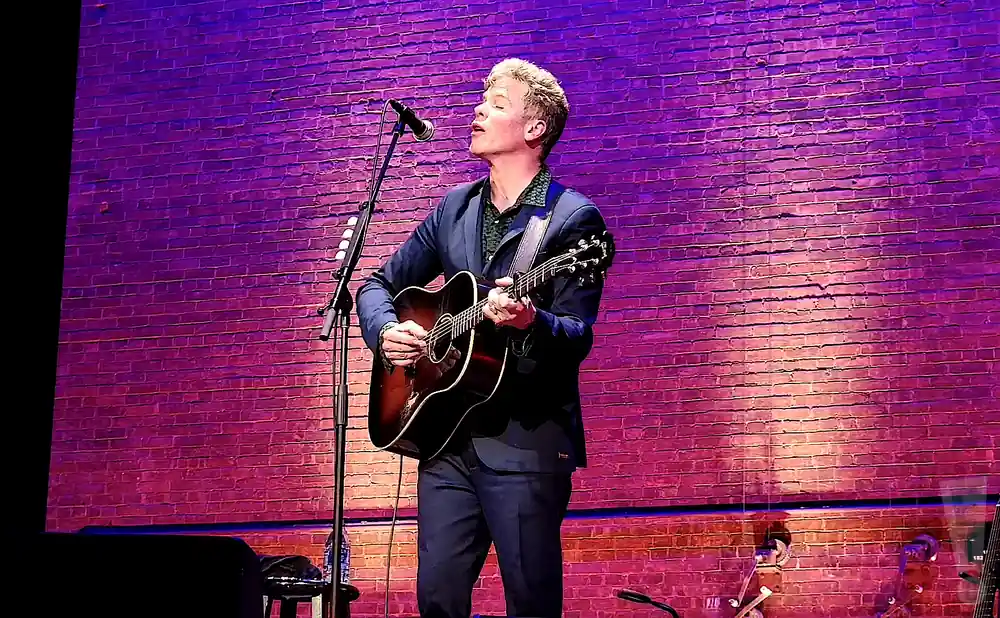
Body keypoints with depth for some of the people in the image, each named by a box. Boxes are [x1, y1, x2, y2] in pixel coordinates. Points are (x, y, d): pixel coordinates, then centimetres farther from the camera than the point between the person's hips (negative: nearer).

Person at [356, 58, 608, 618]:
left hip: (527, 442, -5)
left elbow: (578, 338, -12)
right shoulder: (456, 208, 13)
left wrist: (530, 322, -33)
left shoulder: (573, 218, -6)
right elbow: (380, 284, 19)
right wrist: (385, 331, -2)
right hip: (447, 435, 5)